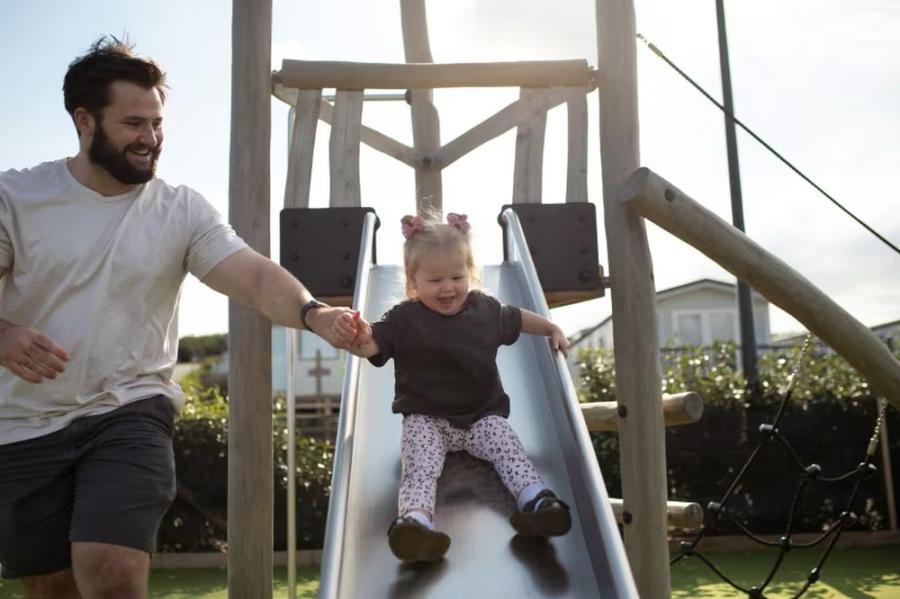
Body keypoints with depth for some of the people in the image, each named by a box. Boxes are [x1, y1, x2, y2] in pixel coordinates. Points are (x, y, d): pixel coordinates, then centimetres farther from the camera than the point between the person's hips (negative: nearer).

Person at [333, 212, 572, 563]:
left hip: (482, 415, 3)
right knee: (420, 465, -28)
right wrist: (356, 335, -42)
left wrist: (552, 329, 23)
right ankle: (414, 520, -49)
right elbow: (372, 345, -19)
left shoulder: (484, 308, 5)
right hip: (426, 418, -3)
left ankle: (538, 500, -37)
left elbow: (516, 318, 26)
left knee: (509, 449, -22)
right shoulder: (404, 319, -7)